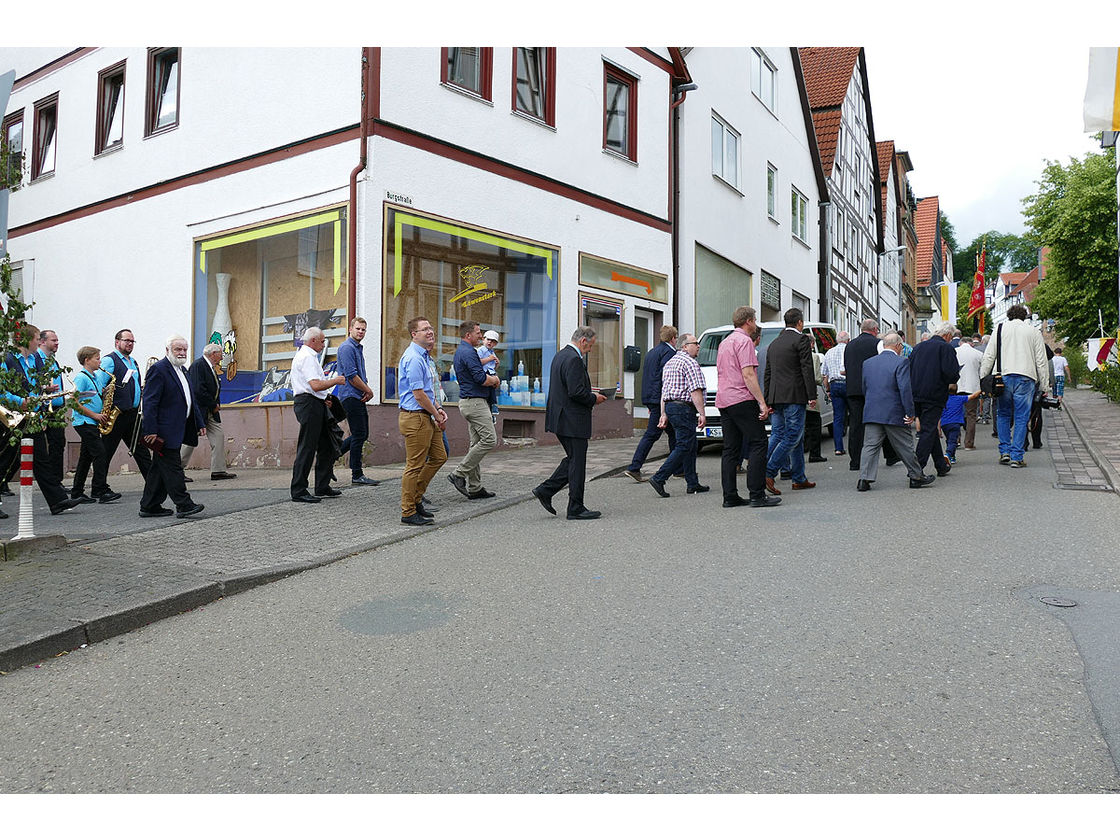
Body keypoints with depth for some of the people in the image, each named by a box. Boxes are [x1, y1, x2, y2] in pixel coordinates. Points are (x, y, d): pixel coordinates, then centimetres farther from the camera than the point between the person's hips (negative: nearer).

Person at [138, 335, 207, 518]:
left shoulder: (182, 369, 18)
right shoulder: (158, 369, -10)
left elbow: (192, 399, 23)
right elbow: (149, 402, -16)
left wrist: (200, 423, 17)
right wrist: (150, 431, -21)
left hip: (177, 431, 9)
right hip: (165, 431, -9)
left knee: (160, 469, 12)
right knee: (172, 467, -7)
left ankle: (149, 506, 18)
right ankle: (183, 505, -6)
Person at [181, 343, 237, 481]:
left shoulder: (211, 367, 13)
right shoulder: (198, 365, -16)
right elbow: (198, 390, -24)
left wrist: (216, 405, 3)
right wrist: (214, 405, -14)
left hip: (211, 412, 9)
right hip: (198, 411, -9)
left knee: (219, 437, 3)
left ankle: (218, 471, 4)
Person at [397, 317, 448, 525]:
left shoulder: (425, 357, 16)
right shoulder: (413, 358, -17)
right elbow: (418, 394, -20)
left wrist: (438, 409, 10)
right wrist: (437, 415, -10)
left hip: (427, 416, 10)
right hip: (415, 417, -10)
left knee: (439, 457, 16)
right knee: (415, 465, -3)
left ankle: (416, 498, 25)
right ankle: (408, 512, 6)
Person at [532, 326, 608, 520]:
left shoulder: (560, 355, 14)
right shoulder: (574, 359, -18)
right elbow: (576, 392, -24)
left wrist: (590, 394, 14)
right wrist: (594, 399, -8)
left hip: (561, 418, 10)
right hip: (573, 421, -10)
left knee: (573, 459, 19)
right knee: (577, 463, 0)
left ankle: (545, 490, 14)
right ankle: (576, 508, 8)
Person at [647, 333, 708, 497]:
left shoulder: (670, 362, 21)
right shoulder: (690, 363, -10)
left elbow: (664, 391, 21)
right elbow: (695, 391, -17)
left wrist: (663, 414, 21)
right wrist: (701, 413, -17)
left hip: (670, 406, 10)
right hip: (684, 408, -10)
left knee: (691, 447, 14)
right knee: (684, 447, -8)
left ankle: (693, 484, 16)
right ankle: (659, 478, -13)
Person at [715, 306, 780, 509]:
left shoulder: (725, 342, 22)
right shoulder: (744, 341, -7)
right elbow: (748, 374, -16)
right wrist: (762, 402, -16)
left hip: (723, 401, 9)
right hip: (742, 400, -9)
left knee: (730, 449, 8)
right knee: (758, 445, -6)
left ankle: (730, 496, 6)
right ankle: (757, 495, -9)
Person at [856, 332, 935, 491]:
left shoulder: (867, 362, 9)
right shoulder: (901, 362, -9)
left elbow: (863, 388, 14)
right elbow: (905, 389, -16)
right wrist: (910, 412, -12)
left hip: (871, 412, 4)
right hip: (894, 414, -4)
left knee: (870, 446, 4)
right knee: (904, 447, 8)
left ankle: (864, 479, -4)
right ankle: (916, 477, 20)